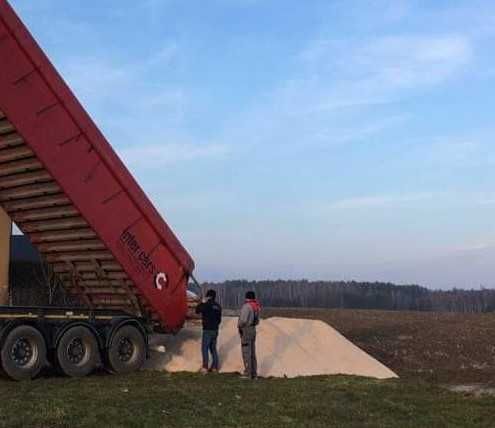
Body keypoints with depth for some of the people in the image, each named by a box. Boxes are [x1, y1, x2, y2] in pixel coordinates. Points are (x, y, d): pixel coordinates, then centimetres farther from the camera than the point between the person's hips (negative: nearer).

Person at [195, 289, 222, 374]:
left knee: (205, 348, -4)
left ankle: (205, 368, -7)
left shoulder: (207, 305, -13)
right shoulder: (218, 306, 9)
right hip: (215, 330, 7)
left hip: (208, 330, -7)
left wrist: (202, 302, 7)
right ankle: (215, 367, 13)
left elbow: (197, 310, -3)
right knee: (213, 348, 13)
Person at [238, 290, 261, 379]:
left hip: (246, 330, -8)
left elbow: (243, 320, -23)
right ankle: (254, 373, 14)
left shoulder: (247, 306, -16)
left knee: (246, 353, -4)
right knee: (252, 353, 11)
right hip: (253, 330, 8)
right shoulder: (256, 307, 11)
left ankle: (248, 373, -4)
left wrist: (239, 325, -6)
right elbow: (257, 321, 18)